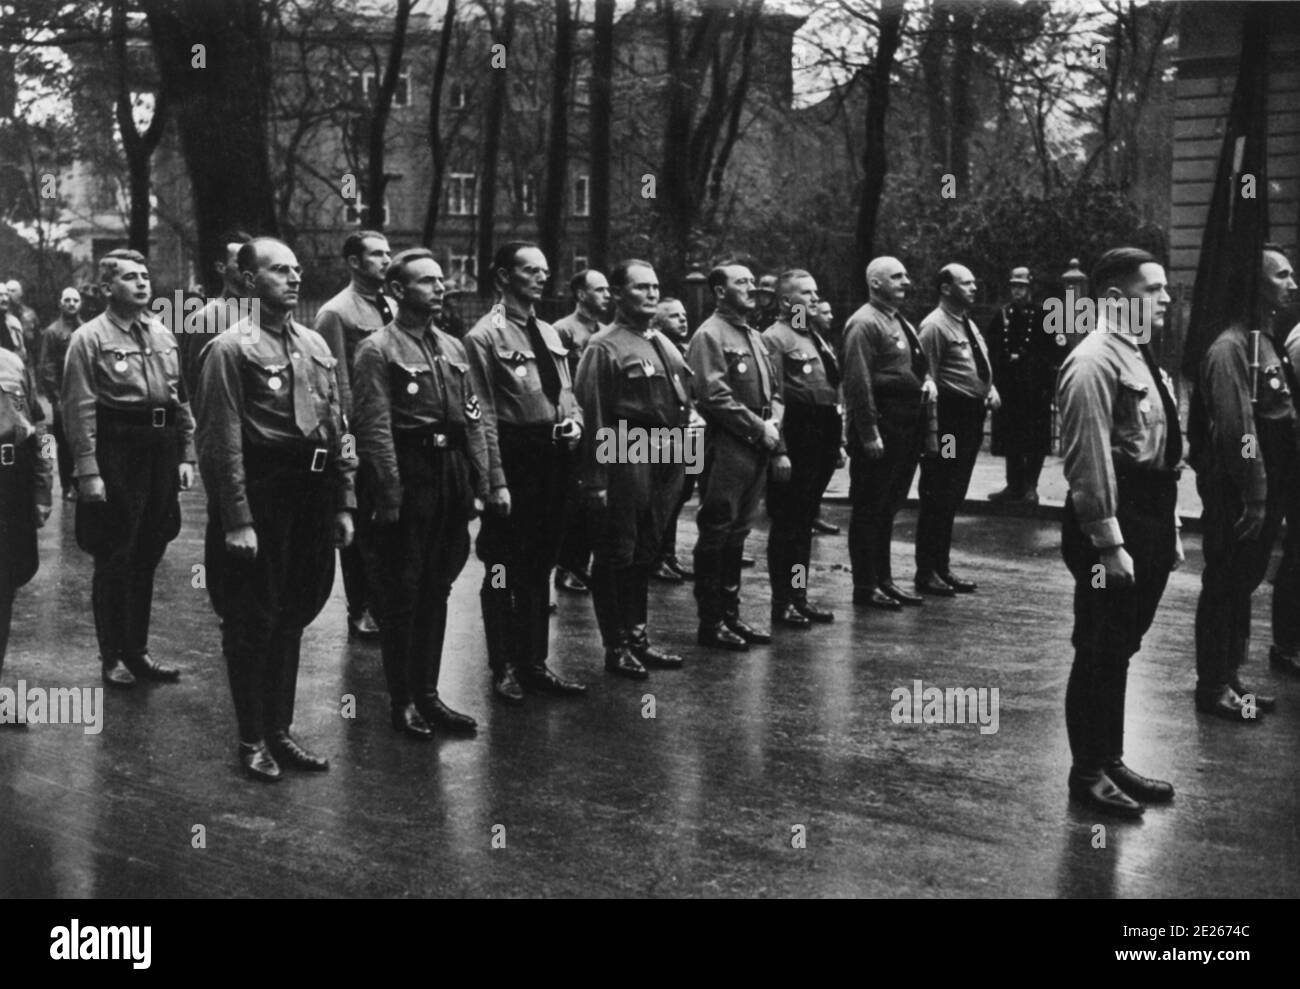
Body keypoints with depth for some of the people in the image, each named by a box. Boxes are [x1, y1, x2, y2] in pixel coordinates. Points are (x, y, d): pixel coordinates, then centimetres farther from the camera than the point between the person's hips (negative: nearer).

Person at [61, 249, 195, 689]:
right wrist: (88, 471, -17)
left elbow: (182, 400, 15)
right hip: (115, 457, -6)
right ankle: (112, 658, 14)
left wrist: (186, 456, 9)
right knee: (114, 559, 2)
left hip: (161, 452, 6)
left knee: (147, 557, 13)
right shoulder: (90, 339, -7)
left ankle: (136, 650, 26)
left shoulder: (163, 335, 12)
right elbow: (79, 409, -12)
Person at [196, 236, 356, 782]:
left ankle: (280, 730, 26)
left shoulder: (315, 345, 12)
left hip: (311, 494, 7)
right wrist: (238, 520, -18)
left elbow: (336, 429, 14)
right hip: (259, 496, -6)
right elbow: (223, 442, -13)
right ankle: (252, 740, 16)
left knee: (291, 617, 14)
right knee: (252, 620, 3)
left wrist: (344, 504, 9)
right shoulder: (231, 348, -9)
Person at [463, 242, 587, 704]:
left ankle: (535, 663, 25)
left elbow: (567, 392, 23)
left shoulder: (549, 334, 14)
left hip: (553, 459, 7)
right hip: (514, 460, -7)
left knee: (539, 567, 15)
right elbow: (484, 416, -13)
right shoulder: (485, 336, -9)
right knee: (504, 570, 2)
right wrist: (497, 481, -18)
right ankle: (504, 668, 14)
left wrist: (574, 422, 0)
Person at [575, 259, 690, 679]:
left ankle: (638, 638, 26)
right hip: (626, 465, -8)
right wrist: (595, 480, -18)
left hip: (666, 465, 8)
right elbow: (592, 417, -14)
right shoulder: (605, 347, -9)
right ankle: (615, 648, 10)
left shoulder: (665, 346, 16)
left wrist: (681, 462, 15)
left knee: (645, 554, 16)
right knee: (616, 557, 1)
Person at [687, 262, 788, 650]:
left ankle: (730, 614, 21)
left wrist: (774, 423, 3)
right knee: (716, 534, -2)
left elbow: (773, 391, 21)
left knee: (738, 533, 13)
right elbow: (715, 396, -18)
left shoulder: (754, 337, 18)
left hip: (756, 448, 8)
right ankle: (710, 622, 4)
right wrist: (760, 428, -14)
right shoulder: (710, 336, -9)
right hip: (725, 447, -8)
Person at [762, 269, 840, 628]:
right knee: (787, 524, -2)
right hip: (796, 443, -9)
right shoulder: (774, 338, -9)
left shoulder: (816, 339, 20)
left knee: (805, 523, 14)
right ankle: (782, 604, 6)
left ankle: (799, 597, 22)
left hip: (821, 445, 9)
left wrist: (837, 443, 18)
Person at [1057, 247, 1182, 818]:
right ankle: (1088, 773, 13)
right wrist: (1110, 543, -23)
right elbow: (1089, 461, -21)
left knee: (1120, 649, 17)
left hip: (1150, 521, 9)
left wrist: (1169, 529, 17)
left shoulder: (1142, 358, 14)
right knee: (1100, 651, 1)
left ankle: (1110, 761, 28)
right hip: (1114, 520, -9)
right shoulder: (1095, 362, -16)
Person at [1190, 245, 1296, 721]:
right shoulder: (1232, 348, -17)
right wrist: (1253, 497, -23)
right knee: (1224, 587, 1)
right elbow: (1236, 429, -22)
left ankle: (1229, 677, 26)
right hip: (1235, 497, -9)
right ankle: (1213, 687, 11)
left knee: (1243, 583, 16)